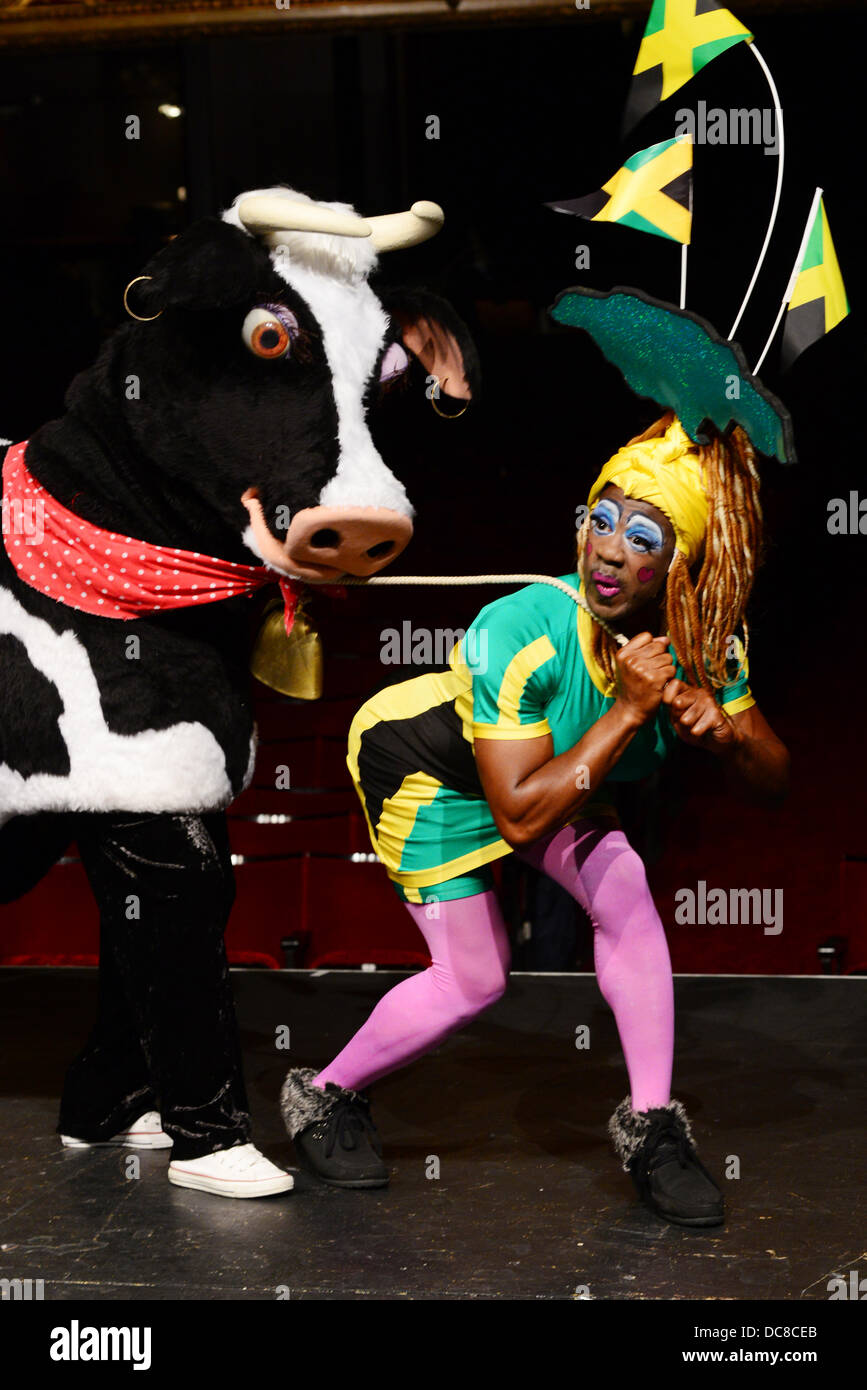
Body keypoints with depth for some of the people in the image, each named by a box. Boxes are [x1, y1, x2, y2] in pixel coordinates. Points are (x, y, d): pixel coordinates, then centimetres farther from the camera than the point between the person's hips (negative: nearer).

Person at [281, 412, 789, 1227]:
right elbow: (519, 815, -40)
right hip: (423, 762, -5)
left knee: (627, 900, -13)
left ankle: (650, 1125, 1)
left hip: (552, 765, 5)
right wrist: (629, 712, -45)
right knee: (474, 979, -6)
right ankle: (322, 1097, 18)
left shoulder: (705, 643, -23)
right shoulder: (518, 632, -40)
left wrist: (727, 730, -35)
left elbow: (772, 784, -13)